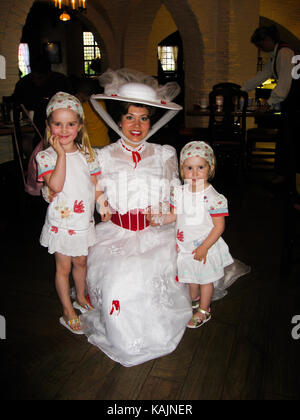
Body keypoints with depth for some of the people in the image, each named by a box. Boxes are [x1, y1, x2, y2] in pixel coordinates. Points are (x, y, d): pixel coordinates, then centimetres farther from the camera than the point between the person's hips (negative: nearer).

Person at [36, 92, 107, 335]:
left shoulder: (87, 154, -1)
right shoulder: (46, 156, -12)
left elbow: (96, 185, 5)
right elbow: (56, 186, -27)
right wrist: (61, 154, -25)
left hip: (84, 221, 4)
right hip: (61, 222, -3)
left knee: (80, 262, 21)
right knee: (63, 267, 11)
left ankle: (81, 299, 44)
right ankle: (68, 310, 29)